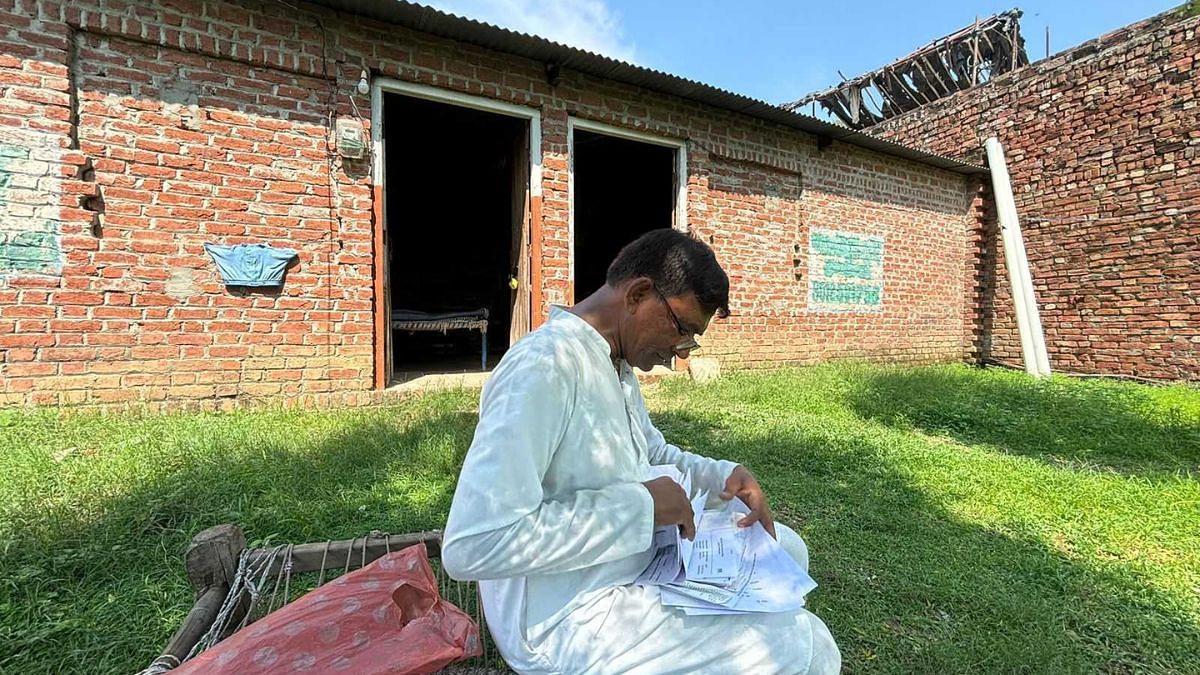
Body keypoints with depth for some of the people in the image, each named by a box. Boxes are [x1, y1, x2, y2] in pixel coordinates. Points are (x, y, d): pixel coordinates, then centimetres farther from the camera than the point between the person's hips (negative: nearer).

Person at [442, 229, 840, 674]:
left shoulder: (618, 364, 4)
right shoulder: (543, 368, -26)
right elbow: (471, 545, -32)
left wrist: (722, 475, -2)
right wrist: (639, 504, -27)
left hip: (636, 561, 9)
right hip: (571, 619, -9)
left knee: (784, 548, 16)